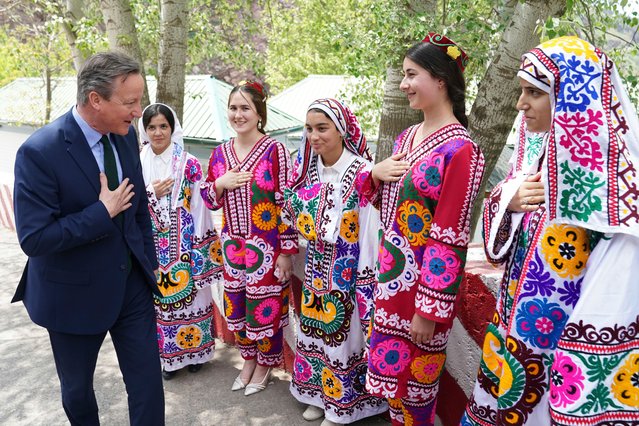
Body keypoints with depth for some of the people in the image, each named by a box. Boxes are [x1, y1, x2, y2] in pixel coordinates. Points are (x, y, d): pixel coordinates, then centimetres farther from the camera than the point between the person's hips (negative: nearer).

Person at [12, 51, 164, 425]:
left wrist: (149, 262, 9)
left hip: (133, 285, 4)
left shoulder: (126, 135, -3)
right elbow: (34, 238, -24)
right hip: (76, 293, -4)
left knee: (148, 382, 9)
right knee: (77, 389, 21)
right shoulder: (39, 152, -22)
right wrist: (103, 212, -23)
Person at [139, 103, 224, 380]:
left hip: (185, 246, -3)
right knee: (159, 298, 11)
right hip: (153, 247, 3)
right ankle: (168, 354, 29)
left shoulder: (189, 164, -7)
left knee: (190, 294, 8)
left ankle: (194, 351, 28)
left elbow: (199, 207, -7)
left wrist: (202, 249, -9)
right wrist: (151, 194, -13)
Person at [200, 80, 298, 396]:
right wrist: (220, 184, -11)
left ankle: (265, 364, 33)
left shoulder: (275, 150, -12)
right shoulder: (220, 153, 4)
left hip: (267, 248, -5)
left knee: (266, 307, 8)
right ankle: (249, 360, 40)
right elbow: (209, 201, 11)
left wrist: (286, 251, -13)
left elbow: (286, 204, -12)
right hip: (233, 247, 5)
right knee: (237, 307, 16)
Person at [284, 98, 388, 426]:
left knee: (344, 333, 8)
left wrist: (367, 282, -18)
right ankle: (319, 395, 39)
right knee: (316, 329, 17)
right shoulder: (309, 169, 0)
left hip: (349, 272, -6)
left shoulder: (362, 173, -20)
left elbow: (371, 233, -19)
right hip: (317, 270, 6)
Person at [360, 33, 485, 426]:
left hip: (424, 282, -8)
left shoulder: (459, 150, -17)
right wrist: (376, 174, -5)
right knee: (390, 368, 21)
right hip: (390, 275, 8)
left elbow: (450, 239, -19)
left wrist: (429, 310, -17)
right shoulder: (407, 137, 7)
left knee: (417, 378, 11)